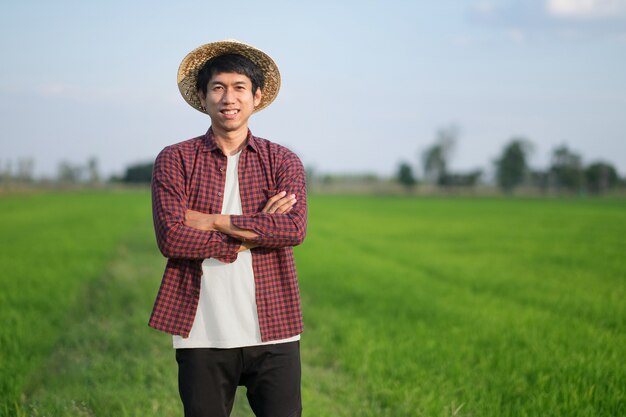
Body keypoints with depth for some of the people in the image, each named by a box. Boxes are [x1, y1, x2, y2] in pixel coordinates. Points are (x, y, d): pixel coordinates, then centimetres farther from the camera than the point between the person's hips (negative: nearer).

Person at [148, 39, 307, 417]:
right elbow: (171, 237, -10)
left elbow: (294, 230, -10)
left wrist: (215, 221, -12)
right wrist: (254, 234, -11)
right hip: (203, 334, -1)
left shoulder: (283, 162, 7)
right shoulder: (175, 160, 4)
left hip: (272, 331, 1)